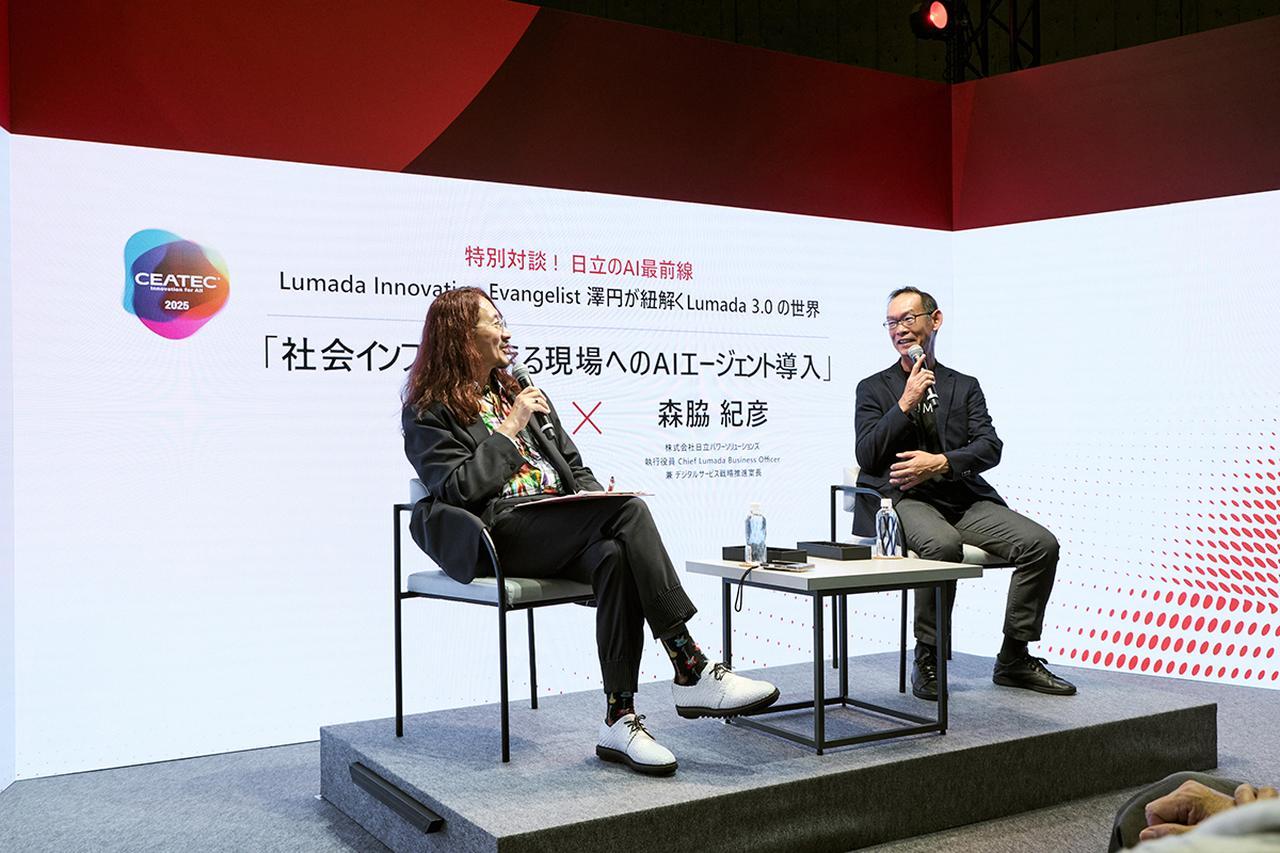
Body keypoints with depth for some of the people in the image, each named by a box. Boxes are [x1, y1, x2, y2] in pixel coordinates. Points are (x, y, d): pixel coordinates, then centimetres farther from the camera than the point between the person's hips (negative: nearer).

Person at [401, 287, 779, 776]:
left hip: (562, 530, 6)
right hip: (501, 535, -6)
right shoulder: (428, 413, 7)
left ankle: (620, 720, -31)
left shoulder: (518, 390, 27)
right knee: (628, 511, -30)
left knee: (616, 558, -31)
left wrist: (593, 497, 4)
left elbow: (575, 466, 26)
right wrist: (510, 429, -5)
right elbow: (459, 488, -9)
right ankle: (692, 672, -31)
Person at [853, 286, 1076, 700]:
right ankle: (928, 662, -20)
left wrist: (941, 463, -12)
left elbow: (990, 447, 5)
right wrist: (906, 402, -8)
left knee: (1041, 544, -17)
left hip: (964, 497, 4)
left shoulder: (965, 386, 19)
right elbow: (867, 456, -2)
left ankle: (1014, 659, -3)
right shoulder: (874, 389, 13)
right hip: (904, 499, -4)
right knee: (943, 544, -36)